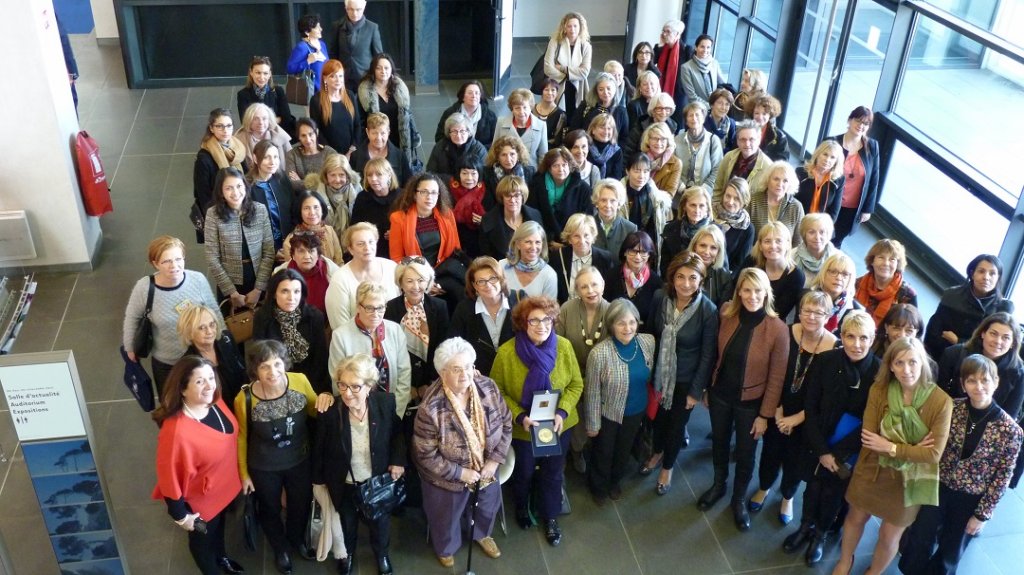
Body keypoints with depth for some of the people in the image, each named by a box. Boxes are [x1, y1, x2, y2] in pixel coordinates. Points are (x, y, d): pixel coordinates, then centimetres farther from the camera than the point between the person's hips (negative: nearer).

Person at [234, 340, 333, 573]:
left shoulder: (300, 381, -22)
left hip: (300, 461, 2)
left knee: (301, 505, 27)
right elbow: (241, 438, -10)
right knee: (270, 510, 25)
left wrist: (325, 399, -26)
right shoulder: (244, 399, -27)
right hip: (264, 468, -2)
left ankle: (296, 538, 62)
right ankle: (280, 549, 57)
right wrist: (243, 473, 0)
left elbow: (314, 412, -3)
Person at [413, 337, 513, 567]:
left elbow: (506, 423, -6)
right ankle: (446, 548, 57)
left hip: (486, 468, 4)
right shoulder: (431, 408, -34)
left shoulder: (488, 387, -19)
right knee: (447, 518, 24)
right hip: (448, 478, -4)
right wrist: (460, 473, -21)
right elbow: (426, 456, -25)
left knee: (487, 506, 31)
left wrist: (495, 460, -13)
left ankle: (482, 534, 65)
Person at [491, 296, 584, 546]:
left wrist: (562, 412, -20)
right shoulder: (507, 352, -23)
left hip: (558, 426, 2)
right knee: (524, 472, 24)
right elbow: (497, 391, -13)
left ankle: (549, 517, 46)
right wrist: (520, 416, -24)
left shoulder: (564, 346, -17)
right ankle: (522, 508, 55)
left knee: (553, 474, 20)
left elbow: (576, 384, -7)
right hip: (522, 428, -1)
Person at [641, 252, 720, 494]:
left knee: (676, 424, 17)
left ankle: (667, 467, 44)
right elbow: (649, 332, 0)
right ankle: (658, 452, 55)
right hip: (659, 373, 3)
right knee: (658, 417, 24)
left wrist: (696, 390, -10)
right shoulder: (660, 297, -16)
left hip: (686, 380, -3)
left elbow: (708, 355, -14)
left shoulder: (709, 310, -23)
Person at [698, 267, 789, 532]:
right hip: (720, 394, 3)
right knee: (719, 443, 24)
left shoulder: (777, 329, -22)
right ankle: (718, 485, 51)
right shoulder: (727, 314, -13)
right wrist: (707, 388, 6)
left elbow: (776, 378, -15)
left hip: (750, 402, -3)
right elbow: (717, 354, -1)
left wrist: (765, 414, -11)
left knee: (745, 453, 18)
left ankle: (739, 499, 43)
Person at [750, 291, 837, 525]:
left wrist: (798, 417, -13)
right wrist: (777, 409, -9)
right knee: (771, 450, 20)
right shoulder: (786, 334, -17)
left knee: (794, 458, 18)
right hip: (777, 410, 1)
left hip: (807, 418, -1)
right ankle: (764, 488, 49)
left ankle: (788, 497, 47)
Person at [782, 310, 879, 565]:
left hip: (851, 451, 0)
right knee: (813, 485, 20)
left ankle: (821, 534, 46)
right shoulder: (825, 361, -17)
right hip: (819, 444, 0)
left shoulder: (879, 371, -19)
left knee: (834, 492, 20)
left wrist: (839, 453, -16)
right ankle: (806, 527, 47)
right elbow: (810, 408, -11)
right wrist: (822, 450, -14)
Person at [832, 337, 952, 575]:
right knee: (855, 518, 23)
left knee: (889, 536, 16)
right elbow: (869, 438, -17)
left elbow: (934, 453, -21)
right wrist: (911, 449, -25)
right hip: (871, 471, 2)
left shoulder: (941, 401, -21)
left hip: (907, 480, -2)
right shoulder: (878, 390, -16)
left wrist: (891, 447, -24)